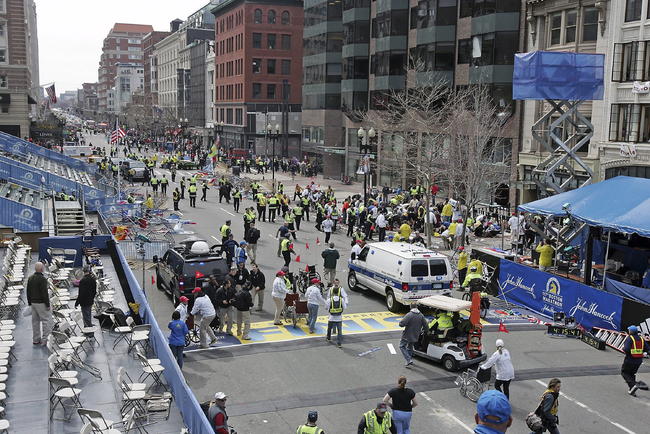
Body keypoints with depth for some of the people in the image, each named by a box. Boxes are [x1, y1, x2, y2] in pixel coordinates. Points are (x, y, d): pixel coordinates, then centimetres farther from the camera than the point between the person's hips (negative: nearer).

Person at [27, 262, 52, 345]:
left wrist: (29, 303, 20)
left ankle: (36, 339, 19)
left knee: (35, 321, 13)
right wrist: (47, 305, -15)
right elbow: (44, 293, -20)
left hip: (33, 302, 8)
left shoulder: (30, 278, 7)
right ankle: (44, 338, -5)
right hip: (41, 303, -8)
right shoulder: (42, 279, -18)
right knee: (47, 319, -1)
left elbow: (28, 292, 13)